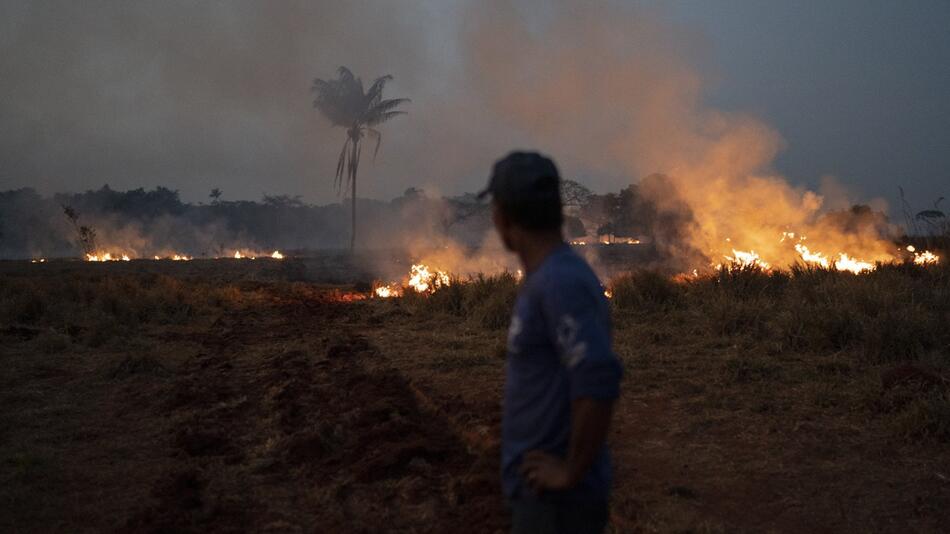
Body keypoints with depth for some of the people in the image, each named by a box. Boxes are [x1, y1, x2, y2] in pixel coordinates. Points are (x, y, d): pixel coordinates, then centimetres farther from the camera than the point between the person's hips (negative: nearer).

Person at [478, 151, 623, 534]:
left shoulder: (561, 282, -21)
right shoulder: (547, 278, 9)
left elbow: (598, 380, -32)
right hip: (540, 492, 9)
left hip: (556, 500, -9)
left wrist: (572, 471, -21)